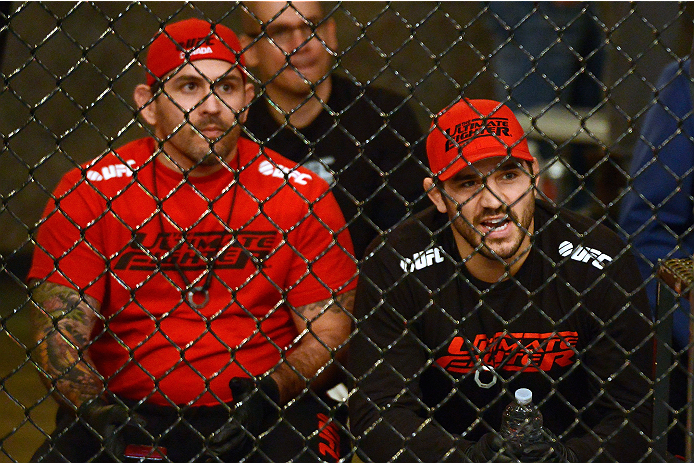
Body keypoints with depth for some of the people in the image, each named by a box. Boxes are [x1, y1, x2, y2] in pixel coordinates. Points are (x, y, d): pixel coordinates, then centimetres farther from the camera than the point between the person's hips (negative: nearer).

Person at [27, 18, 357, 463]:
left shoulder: (300, 194, 4)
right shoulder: (89, 190, 2)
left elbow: (328, 332, 4)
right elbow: (60, 330, -1)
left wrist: (269, 390, -13)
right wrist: (98, 409, -18)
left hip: (259, 417, 0)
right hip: (126, 407, 0)